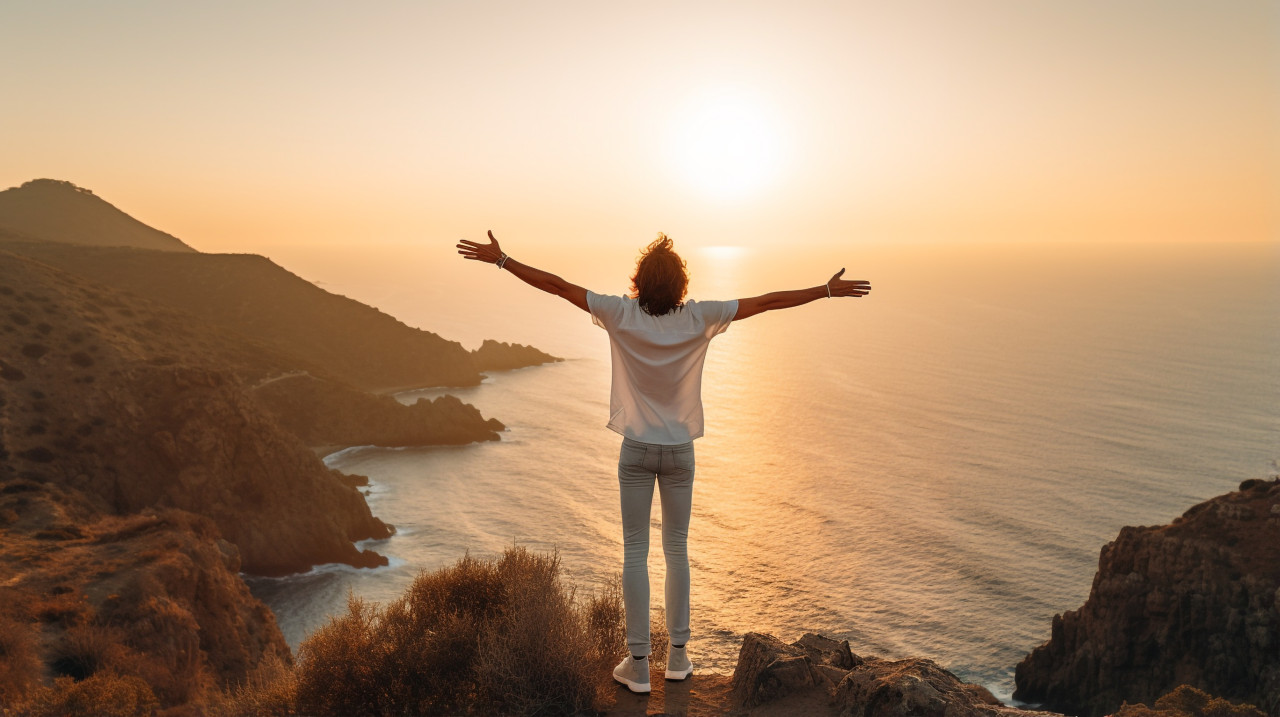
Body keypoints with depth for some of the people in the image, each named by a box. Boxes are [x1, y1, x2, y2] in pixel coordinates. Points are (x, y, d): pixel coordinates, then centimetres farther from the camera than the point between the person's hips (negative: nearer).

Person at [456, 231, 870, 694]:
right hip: (680, 451, 1)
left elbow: (555, 285, -8)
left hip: (636, 450, -1)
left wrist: (500, 259, 2)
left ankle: (638, 664, 13)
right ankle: (678, 655, 24)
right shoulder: (698, 319, -9)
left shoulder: (621, 315, -11)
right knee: (677, 551, 13)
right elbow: (767, 302, -3)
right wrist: (828, 290, 7)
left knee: (635, 554, 6)